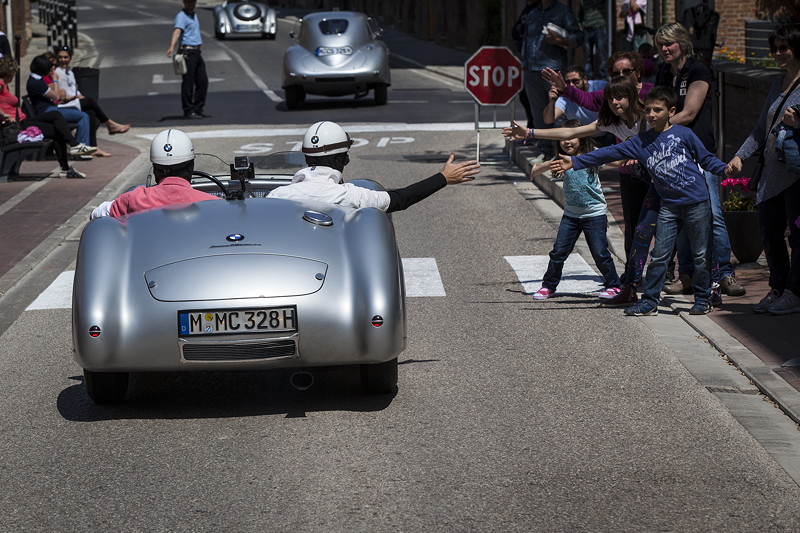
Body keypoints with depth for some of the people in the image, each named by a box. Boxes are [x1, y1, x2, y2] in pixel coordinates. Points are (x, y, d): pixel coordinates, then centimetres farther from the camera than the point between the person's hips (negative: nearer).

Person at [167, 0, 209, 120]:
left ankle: (198, 109, 17)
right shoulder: (181, 16, -11)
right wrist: (172, 47, -42)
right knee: (188, 82, -7)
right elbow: (177, 31, -27)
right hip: (187, 52, -9)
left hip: (196, 52, 9)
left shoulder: (194, 15, 18)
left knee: (202, 81, 9)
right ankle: (188, 111, -5)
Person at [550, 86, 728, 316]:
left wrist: (727, 169, -8)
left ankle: (703, 299, 18)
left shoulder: (683, 134, 0)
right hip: (669, 206, 3)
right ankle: (650, 301, 8)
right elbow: (610, 153, 5)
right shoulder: (641, 142, 7)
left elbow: (706, 159, 8)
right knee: (658, 255, 0)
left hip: (697, 203, -3)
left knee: (700, 255, 5)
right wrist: (575, 162, 0)